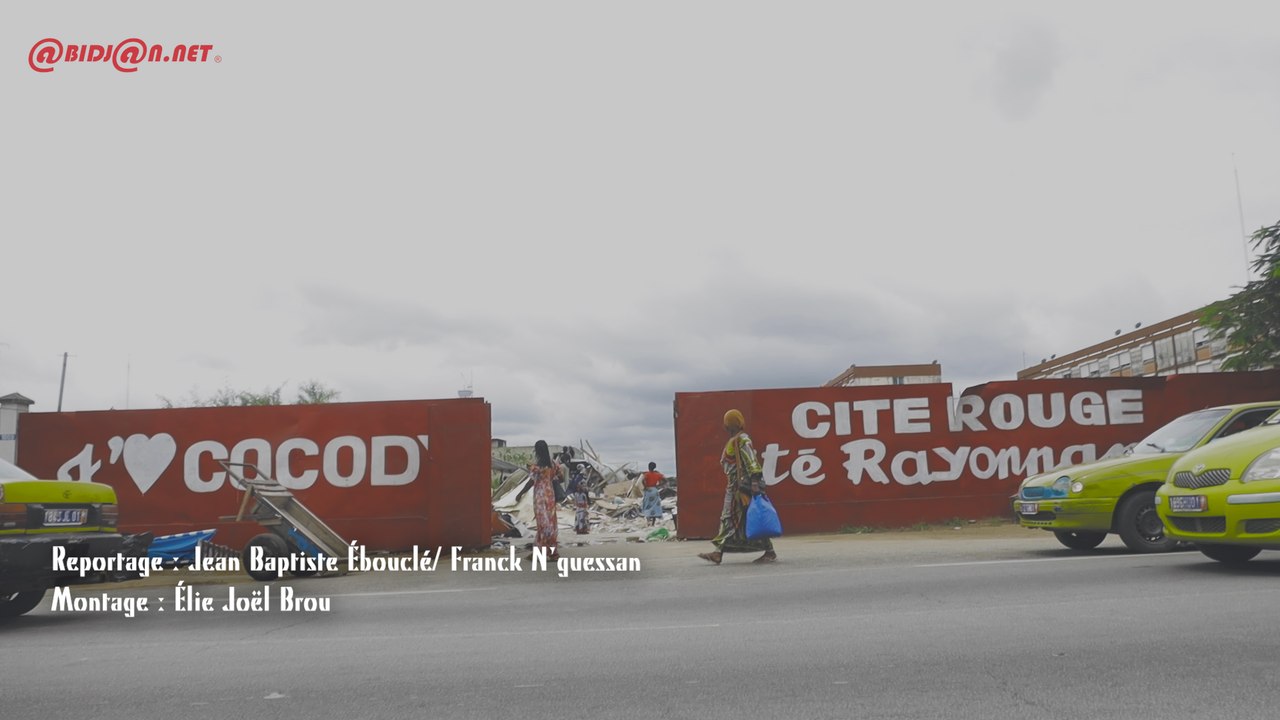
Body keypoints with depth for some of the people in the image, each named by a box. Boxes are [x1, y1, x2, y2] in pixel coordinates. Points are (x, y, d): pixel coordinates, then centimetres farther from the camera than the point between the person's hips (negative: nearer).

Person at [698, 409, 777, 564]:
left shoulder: (742, 440, -12)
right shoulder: (734, 441, 19)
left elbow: (752, 462, -21)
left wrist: (755, 481, -29)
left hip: (744, 486, -11)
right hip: (734, 487, 11)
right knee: (727, 519, 7)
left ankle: (770, 552, 2)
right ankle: (718, 553, 6)